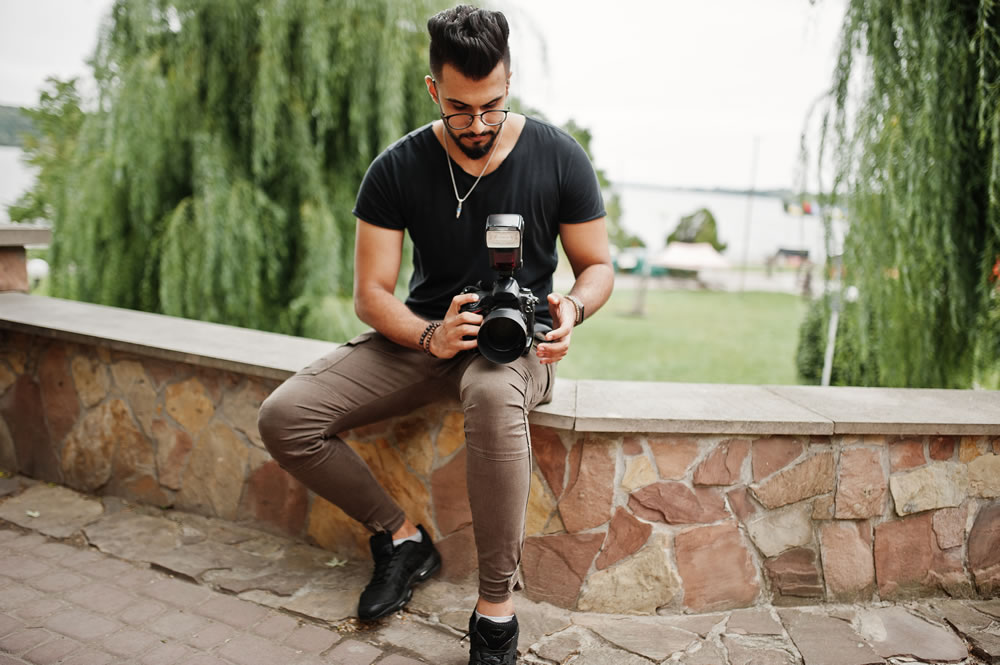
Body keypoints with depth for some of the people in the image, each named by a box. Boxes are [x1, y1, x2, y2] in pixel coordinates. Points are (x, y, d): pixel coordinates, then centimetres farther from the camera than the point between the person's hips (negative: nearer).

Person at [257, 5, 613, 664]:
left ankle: (497, 609, -25)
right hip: (423, 332, 3)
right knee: (284, 418, -14)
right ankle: (402, 536, 5)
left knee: (494, 395, -42)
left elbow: (598, 265, 3)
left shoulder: (559, 157, -5)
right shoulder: (397, 170, -4)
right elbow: (371, 293, -4)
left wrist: (571, 308, -22)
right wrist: (430, 336, -25)